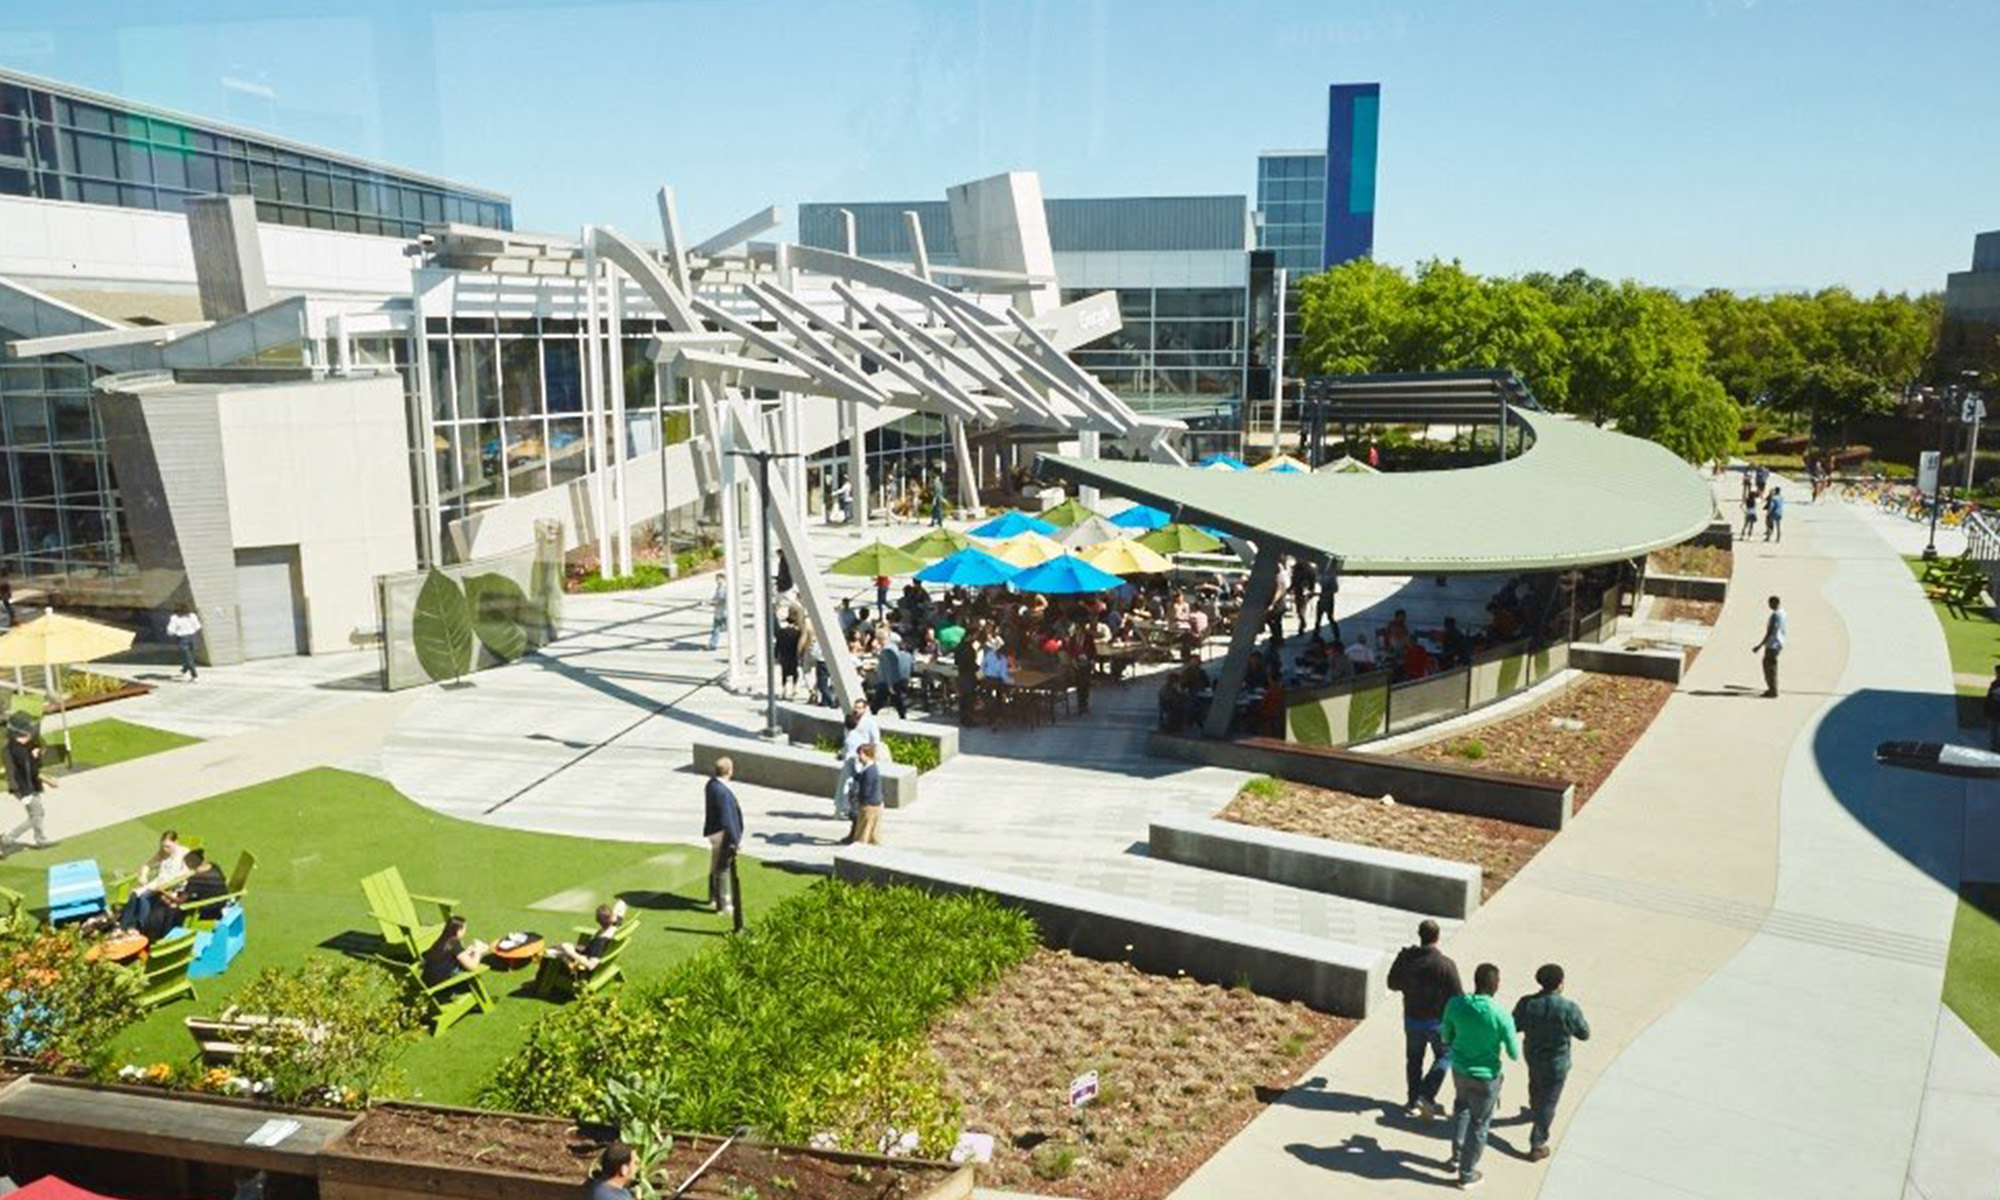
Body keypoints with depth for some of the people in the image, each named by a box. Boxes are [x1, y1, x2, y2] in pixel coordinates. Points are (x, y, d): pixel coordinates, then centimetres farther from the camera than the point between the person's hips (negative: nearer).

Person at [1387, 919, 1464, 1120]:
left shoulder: (1405, 957, -12)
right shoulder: (1445, 964, -23)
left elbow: (1393, 984, 2)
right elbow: (1457, 996, -17)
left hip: (1412, 1019, 3)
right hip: (1437, 1020, -3)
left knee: (1413, 1060, 19)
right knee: (1444, 1057, 19)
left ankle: (1413, 1101, 26)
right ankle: (1427, 1095, 7)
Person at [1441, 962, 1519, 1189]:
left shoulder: (1455, 1004, -16)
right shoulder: (1501, 1016, -27)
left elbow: (1446, 1037, -1)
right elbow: (1514, 1054, -15)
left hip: (1459, 1069, 4)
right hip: (1485, 1076, -4)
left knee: (1461, 1106, 33)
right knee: (1479, 1125, 17)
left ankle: (1457, 1152, 47)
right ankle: (1466, 1174, 32)